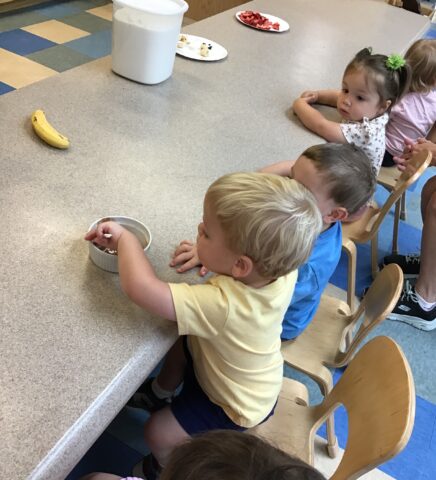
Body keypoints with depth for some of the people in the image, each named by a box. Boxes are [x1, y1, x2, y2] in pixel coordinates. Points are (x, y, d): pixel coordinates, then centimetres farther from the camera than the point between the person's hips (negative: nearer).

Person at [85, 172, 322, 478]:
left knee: (158, 433, 8)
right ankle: (163, 395, 46)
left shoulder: (222, 305, -48)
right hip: (254, 378, 7)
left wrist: (125, 238, -32)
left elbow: (140, 287, -49)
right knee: (177, 344, 19)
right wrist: (210, 254, -18)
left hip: (236, 405, -6)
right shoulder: (283, 269, -28)